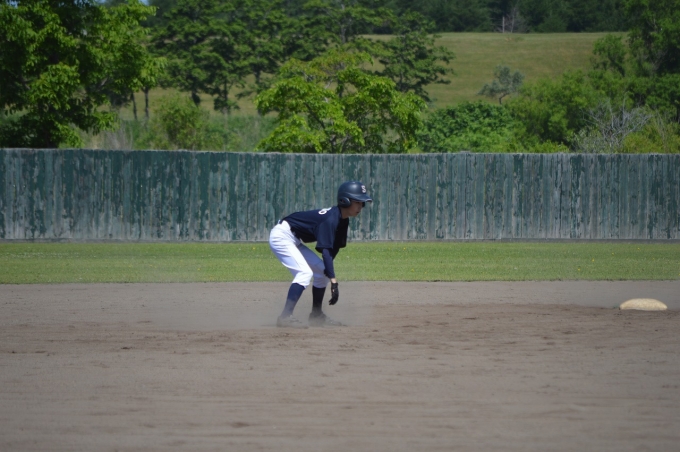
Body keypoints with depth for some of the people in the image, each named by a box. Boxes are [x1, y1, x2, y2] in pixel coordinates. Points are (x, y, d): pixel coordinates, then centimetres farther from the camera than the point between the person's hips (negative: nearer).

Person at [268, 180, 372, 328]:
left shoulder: (342, 221, 2)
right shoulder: (330, 219, -27)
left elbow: (333, 249, 9)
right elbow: (326, 251, -34)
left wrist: (329, 272, 0)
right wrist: (333, 282, -38)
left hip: (294, 241, 10)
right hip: (281, 236, -10)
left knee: (322, 270, 10)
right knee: (304, 272, -23)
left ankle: (316, 315, 18)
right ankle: (285, 317, -27)